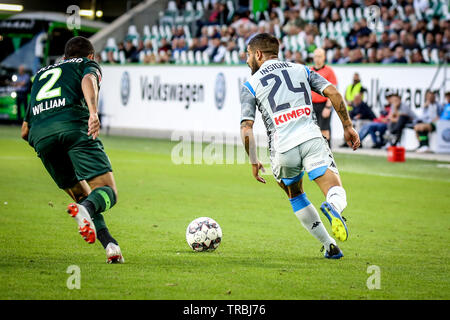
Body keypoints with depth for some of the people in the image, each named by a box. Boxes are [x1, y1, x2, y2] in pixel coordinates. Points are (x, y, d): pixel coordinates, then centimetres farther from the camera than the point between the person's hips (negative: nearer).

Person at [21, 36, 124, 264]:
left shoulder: (41, 73, 39)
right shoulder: (88, 65, 25)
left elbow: (25, 131, 37)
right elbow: (88, 80, -4)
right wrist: (93, 112, -21)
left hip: (39, 135, 4)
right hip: (72, 124, -4)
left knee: (83, 196, 16)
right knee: (108, 192, -3)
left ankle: (110, 246, -4)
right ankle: (84, 209, -37)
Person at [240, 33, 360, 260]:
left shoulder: (250, 86, 10)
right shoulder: (301, 69, 18)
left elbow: (246, 128, 0)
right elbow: (333, 92, 7)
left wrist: (253, 162, 10)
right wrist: (348, 126, 12)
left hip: (282, 149, 0)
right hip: (312, 139, 0)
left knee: (296, 196, 24)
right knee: (336, 192, -4)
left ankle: (329, 246, 19)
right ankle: (333, 207, -41)